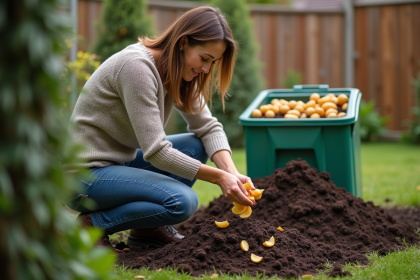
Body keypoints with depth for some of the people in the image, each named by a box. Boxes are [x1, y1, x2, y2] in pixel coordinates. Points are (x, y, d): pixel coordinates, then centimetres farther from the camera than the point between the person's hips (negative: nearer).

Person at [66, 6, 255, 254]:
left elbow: (207, 126, 3)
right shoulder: (138, 66, -25)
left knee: (195, 146, 2)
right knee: (183, 202, -23)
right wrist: (219, 177, -22)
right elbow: (156, 151, -26)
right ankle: (93, 224, -7)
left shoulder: (178, 71, 3)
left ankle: (148, 229, 7)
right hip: (86, 174, -9)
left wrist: (232, 172, -14)